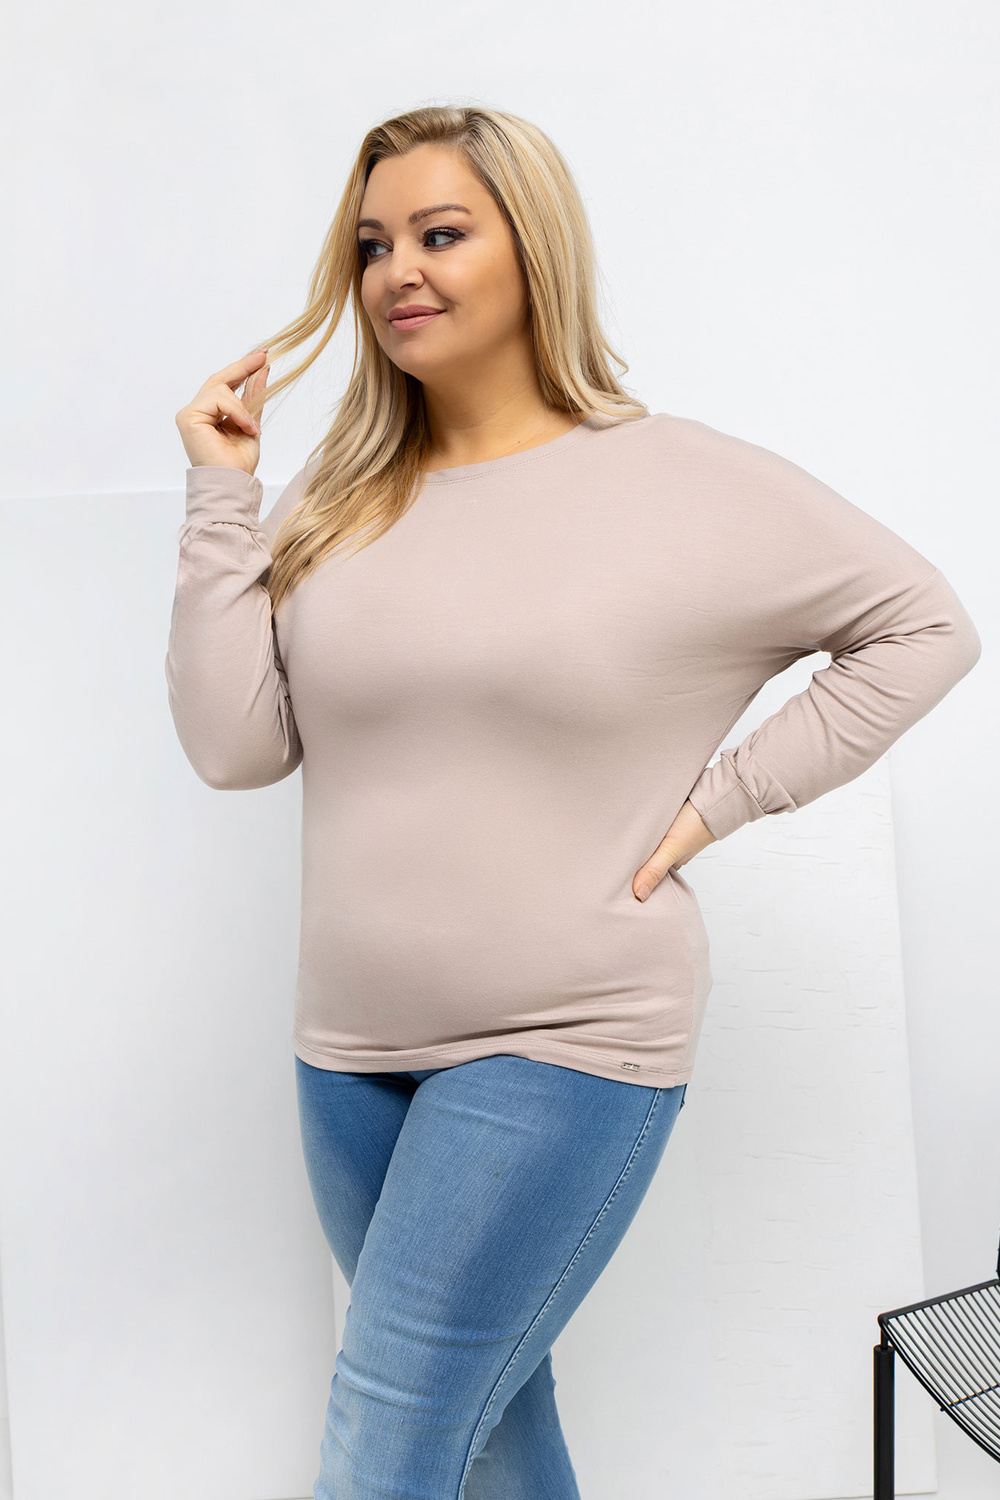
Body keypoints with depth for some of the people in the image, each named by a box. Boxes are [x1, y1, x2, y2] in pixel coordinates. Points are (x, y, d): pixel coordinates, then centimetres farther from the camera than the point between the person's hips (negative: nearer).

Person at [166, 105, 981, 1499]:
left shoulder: (689, 485, -7)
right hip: (352, 1047, 5)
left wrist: (726, 792, -7)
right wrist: (221, 496, -5)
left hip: (569, 1046, -4)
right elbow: (232, 745, -4)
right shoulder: (335, 500, 4)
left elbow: (923, 626, 0)